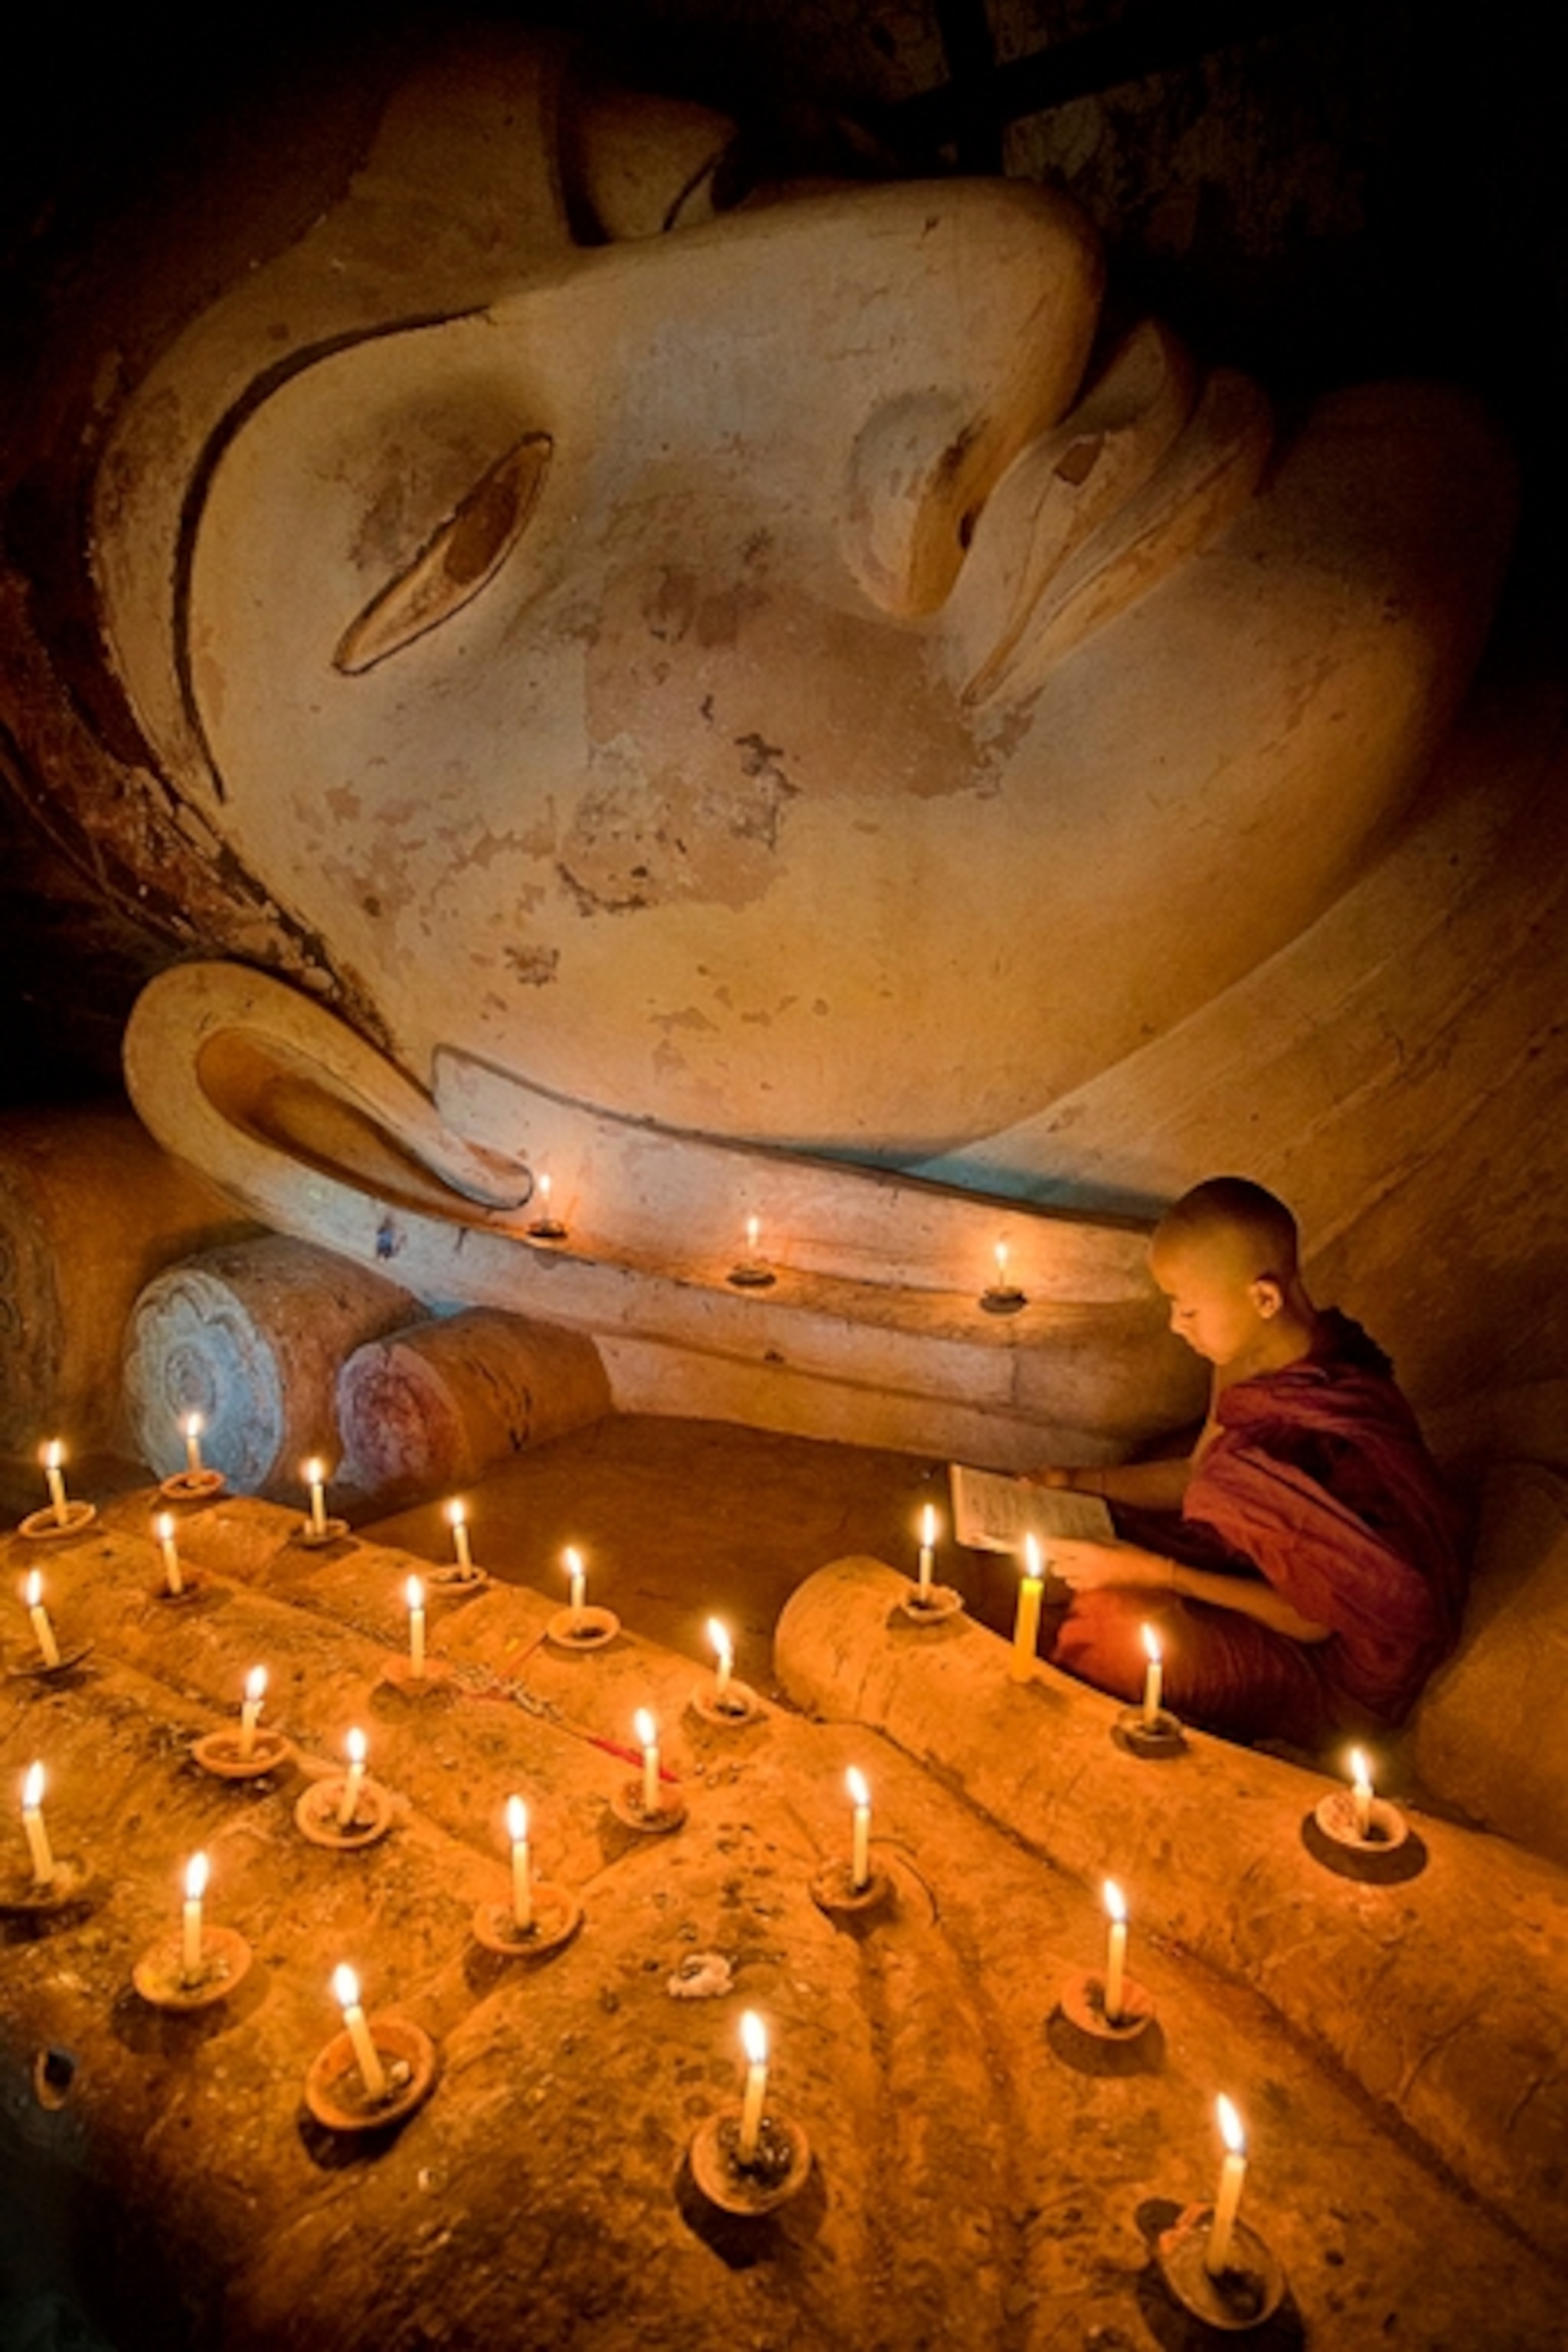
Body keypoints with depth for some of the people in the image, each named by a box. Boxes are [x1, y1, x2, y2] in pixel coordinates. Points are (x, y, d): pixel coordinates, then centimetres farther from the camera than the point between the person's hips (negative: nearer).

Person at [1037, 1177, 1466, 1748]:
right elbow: (1199, 1476, 7)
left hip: (1332, 1658, -8)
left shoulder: (1332, 1435, -34)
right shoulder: (1253, 1362, -9)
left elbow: (1311, 1620, -23)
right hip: (1262, 1568, 8)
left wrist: (1157, 1573, -24)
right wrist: (1077, 1484, -4)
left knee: (1111, 1625, -24)